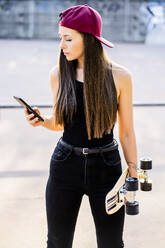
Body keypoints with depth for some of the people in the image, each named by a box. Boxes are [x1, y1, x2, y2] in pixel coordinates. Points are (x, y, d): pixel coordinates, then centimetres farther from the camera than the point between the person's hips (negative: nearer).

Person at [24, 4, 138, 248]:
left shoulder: (119, 76, -8)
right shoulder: (58, 74, -2)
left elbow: (126, 131, 0)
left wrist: (133, 176, 0)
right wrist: (42, 121, -10)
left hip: (105, 168, -2)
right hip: (65, 165, 2)